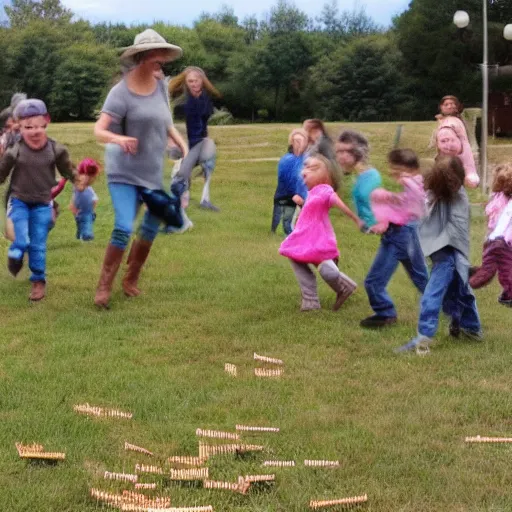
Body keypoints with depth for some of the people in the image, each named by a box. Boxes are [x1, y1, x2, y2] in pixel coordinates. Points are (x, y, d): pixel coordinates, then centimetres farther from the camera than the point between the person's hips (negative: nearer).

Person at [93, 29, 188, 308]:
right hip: (123, 172, -6)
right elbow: (99, 130, -24)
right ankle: (104, 287, -3)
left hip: (153, 172, 6)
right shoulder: (121, 92, -17)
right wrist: (117, 139, -44)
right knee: (123, 228, -18)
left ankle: (131, 280, 29)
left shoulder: (160, 87, 1)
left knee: (151, 229, 10)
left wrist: (183, 145, 0)